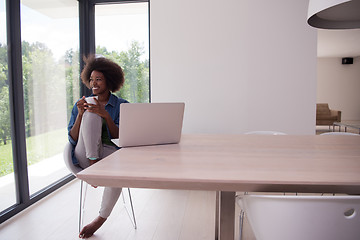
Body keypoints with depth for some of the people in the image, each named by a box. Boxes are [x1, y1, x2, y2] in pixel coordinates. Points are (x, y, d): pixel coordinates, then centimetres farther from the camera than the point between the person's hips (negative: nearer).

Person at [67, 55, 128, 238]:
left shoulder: (121, 105, 7)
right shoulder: (82, 104, 11)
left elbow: (120, 137, -4)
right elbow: (72, 139, 3)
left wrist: (106, 115, -19)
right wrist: (80, 115, -13)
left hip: (110, 153, 0)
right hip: (85, 155, 0)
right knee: (91, 111, -21)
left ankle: (101, 219, -14)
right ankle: (93, 164, -29)